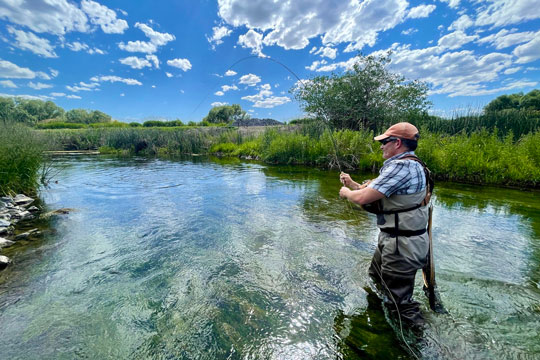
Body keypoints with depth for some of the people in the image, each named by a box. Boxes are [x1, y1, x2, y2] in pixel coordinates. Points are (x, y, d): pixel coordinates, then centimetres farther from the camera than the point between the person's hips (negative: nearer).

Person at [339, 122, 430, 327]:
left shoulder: (401, 166, -25)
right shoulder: (408, 165, 10)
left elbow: (363, 198, -27)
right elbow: (373, 191, 14)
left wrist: (347, 193, -7)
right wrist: (353, 184, 6)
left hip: (402, 245, -11)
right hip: (391, 240, 11)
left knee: (400, 300, 6)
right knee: (376, 276, 29)